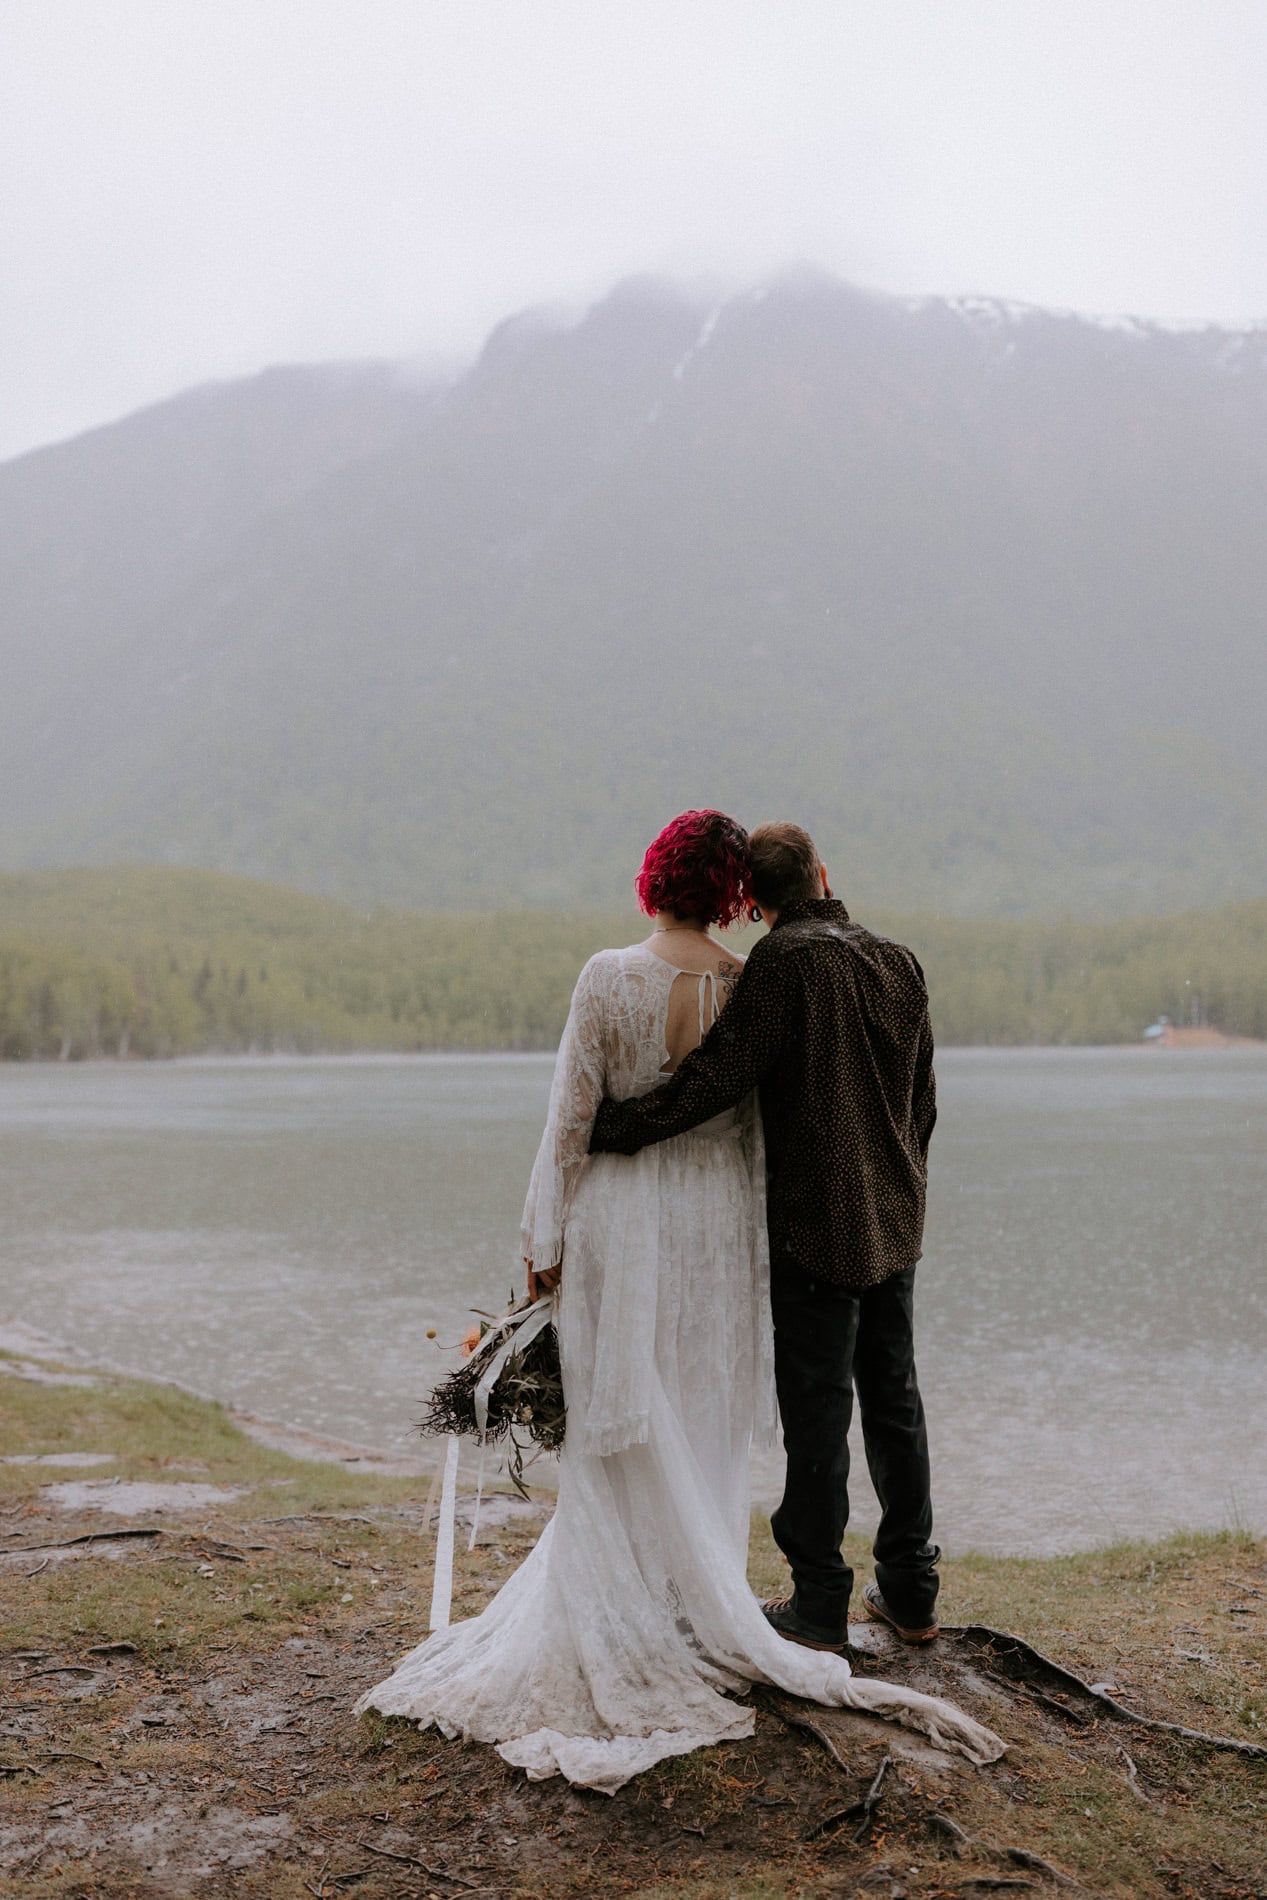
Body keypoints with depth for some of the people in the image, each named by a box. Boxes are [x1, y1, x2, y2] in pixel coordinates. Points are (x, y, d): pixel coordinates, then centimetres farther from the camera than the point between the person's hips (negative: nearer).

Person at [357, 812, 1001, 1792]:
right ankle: (704, 1611, 23)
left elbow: (572, 1116, -10)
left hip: (622, 1216, -3)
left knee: (625, 1432, 7)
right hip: (719, 1220, 3)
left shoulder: (609, 978, -13)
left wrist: (546, 1239, -4)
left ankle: (628, 1626, 15)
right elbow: (764, 1122, 4)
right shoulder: (754, 985, -5)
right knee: (705, 1426, 14)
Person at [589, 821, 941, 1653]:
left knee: (818, 1414, 2)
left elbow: (717, 1077, -24)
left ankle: (819, 1607, 10)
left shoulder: (786, 963, -15)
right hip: (896, 1224, 7)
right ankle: (911, 1593, 24)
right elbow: (923, 1100, 13)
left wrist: (606, 1130, -20)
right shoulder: (900, 962, 6)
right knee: (895, 1402, 15)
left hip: (816, 1227, -7)